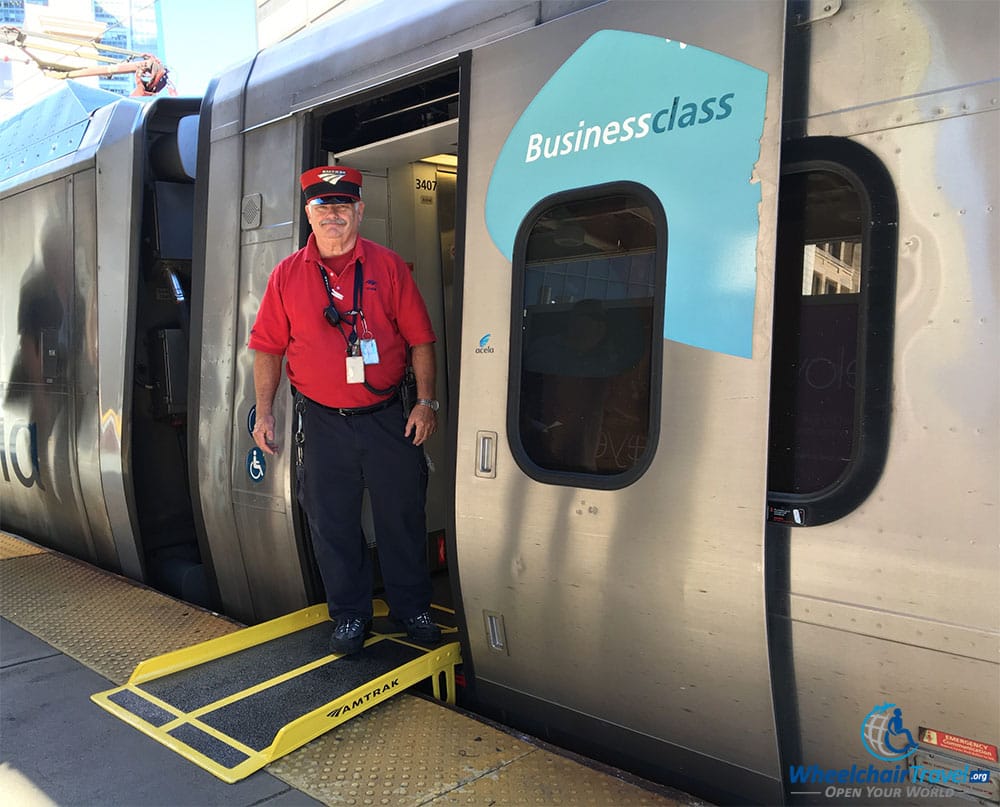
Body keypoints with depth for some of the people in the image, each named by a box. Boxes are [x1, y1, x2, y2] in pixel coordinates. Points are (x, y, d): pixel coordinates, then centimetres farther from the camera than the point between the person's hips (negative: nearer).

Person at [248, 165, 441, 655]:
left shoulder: (388, 266, 0)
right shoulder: (288, 275, 4)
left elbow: (420, 340, 1)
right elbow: (268, 348, 6)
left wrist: (426, 401, -6)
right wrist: (264, 413, 2)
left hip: (387, 417, -1)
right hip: (321, 422, 1)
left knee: (402, 515, 8)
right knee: (332, 522, 9)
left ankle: (412, 608, 27)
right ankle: (349, 615, 27)